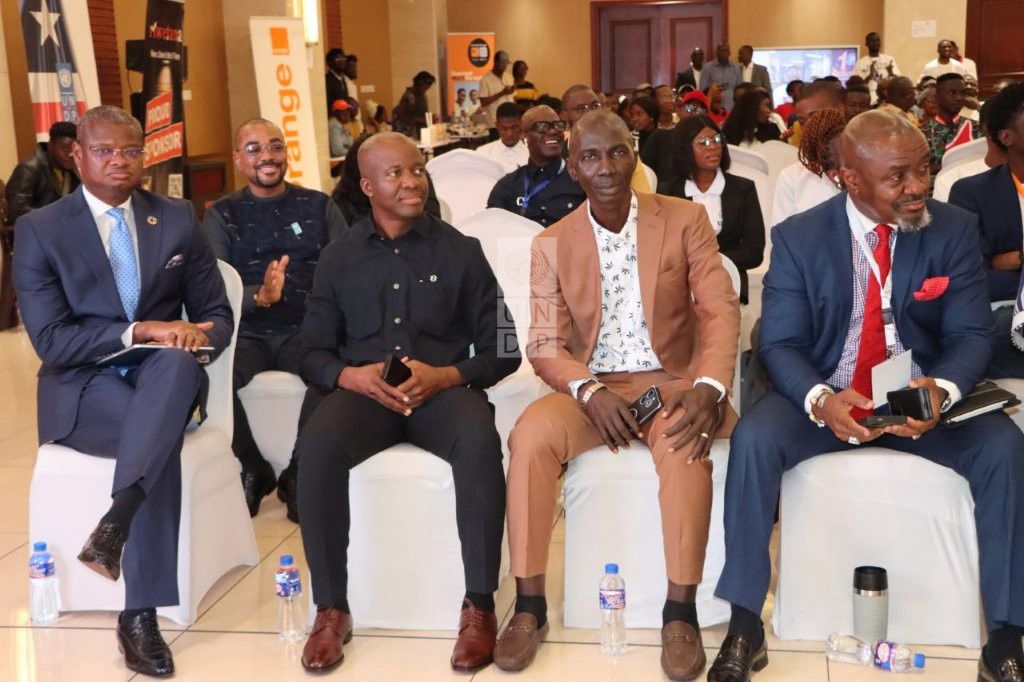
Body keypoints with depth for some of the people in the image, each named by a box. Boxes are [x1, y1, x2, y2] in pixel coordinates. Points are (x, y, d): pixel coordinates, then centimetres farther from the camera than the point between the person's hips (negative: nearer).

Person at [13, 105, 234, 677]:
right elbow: (51, 340, -10)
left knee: (175, 361, -36)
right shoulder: (39, 229, -1)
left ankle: (115, 524, -45)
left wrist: (199, 334, -16)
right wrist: (137, 331, -23)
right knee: (163, 436, -35)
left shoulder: (179, 219, 7)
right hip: (82, 388, -2)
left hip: (163, 374, 2)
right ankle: (139, 613, -31)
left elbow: (219, 316, 9)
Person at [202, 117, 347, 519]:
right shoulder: (221, 216, 9)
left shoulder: (319, 206, 11)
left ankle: (297, 474, -7)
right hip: (247, 333, 0)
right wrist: (259, 296, -25)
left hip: (306, 330, 0)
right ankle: (253, 470, 0)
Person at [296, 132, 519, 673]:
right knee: (316, 446, -32)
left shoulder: (460, 251, 7)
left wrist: (442, 376, -14)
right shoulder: (339, 257, 12)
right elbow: (313, 352, 9)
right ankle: (331, 609, -17)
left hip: (445, 389, -1)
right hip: (363, 391, 1)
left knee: (480, 441, -35)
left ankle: (479, 606, -22)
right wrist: (356, 376, -13)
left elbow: (502, 351, 4)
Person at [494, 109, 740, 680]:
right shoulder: (552, 245, 4)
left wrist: (709, 388, -25)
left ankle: (681, 611, -21)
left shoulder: (686, 220, 0)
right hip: (590, 387, 2)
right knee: (531, 435, -29)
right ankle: (530, 604, -17)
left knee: (687, 445, -35)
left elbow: (720, 312, -6)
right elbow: (545, 344, -1)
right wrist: (589, 390, -22)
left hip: (669, 380, -1)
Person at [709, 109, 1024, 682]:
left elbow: (972, 335, -4)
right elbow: (780, 344, -6)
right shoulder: (799, 237, -4)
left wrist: (941, 389, -28)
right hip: (825, 398, -1)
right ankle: (745, 626, -18)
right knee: (753, 438, -29)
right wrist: (820, 399, -29)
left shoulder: (955, 230, -2)